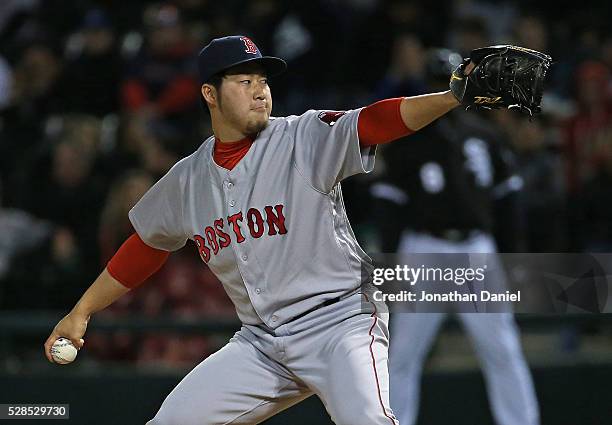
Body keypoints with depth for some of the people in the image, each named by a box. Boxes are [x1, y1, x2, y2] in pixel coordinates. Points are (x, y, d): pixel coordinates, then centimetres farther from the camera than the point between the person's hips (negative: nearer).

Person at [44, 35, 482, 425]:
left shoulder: (305, 138, -8)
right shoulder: (188, 179, 8)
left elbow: (375, 121, -23)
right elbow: (146, 247, 22)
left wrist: (451, 98, -39)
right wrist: (81, 311, 23)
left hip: (339, 320, -5)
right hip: (259, 343, 5)